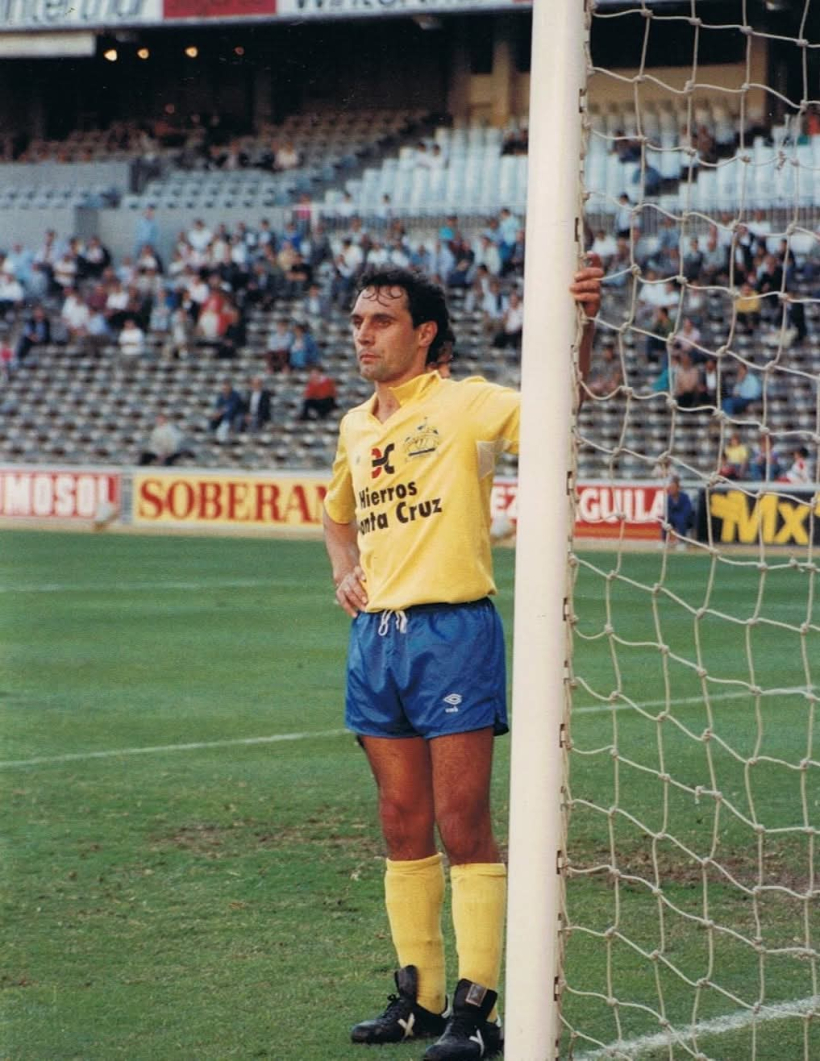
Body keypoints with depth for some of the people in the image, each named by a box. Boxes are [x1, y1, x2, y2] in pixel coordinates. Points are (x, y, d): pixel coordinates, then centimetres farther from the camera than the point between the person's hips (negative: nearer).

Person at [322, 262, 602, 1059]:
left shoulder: (465, 405, -5)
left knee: (463, 827, -5)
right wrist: (345, 572, 13)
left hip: (453, 633, -6)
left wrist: (580, 325, -37)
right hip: (375, 635, 6)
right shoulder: (355, 428, 14)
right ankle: (418, 994, 19)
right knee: (403, 829, 11)